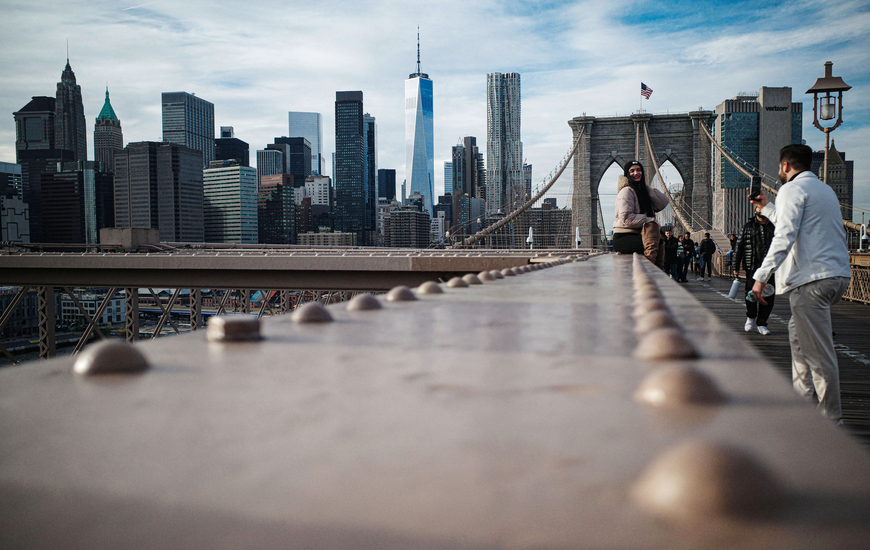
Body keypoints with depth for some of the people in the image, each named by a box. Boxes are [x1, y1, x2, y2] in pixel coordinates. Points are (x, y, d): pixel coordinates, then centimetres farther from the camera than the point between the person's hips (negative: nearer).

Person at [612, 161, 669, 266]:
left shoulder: (643, 191, 20)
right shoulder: (627, 191, -6)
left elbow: (662, 203, 6)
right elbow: (626, 218, -17)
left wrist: (646, 187, 5)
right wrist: (650, 220, -19)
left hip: (636, 235, 8)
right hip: (623, 237, -8)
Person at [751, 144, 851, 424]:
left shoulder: (792, 189, -5)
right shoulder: (825, 189, 23)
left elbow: (784, 236, -17)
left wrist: (761, 276, -19)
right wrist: (767, 207, 41)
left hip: (812, 278, -10)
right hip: (838, 274, 10)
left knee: (818, 350, -7)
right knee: (799, 333, 22)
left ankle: (831, 419, -3)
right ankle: (801, 399, 27)